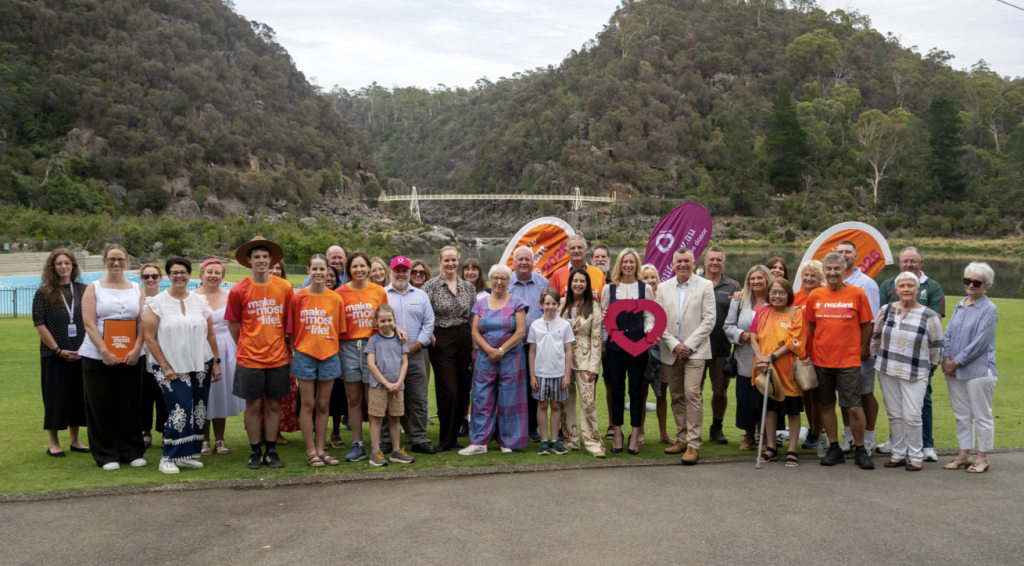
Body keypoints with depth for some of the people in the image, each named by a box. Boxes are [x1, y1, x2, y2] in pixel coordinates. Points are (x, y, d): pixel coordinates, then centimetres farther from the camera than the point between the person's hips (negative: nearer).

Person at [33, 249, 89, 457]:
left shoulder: (83, 290, 5)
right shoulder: (43, 293, -2)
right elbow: (39, 324, -5)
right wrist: (58, 350, -11)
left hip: (81, 354, 3)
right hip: (54, 355, -3)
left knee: (78, 397, 8)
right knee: (55, 398, 3)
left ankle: (75, 440, 21)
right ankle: (53, 444, 13)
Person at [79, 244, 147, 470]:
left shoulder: (136, 289, 10)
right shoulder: (93, 288, 3)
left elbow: (142, 322, 3)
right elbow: (89, 324, -5)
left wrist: (136, 350, -11)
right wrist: (105, 352, -15)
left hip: (130, 356, 2)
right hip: (98, 356, -2)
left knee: (129, 406, 5)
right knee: (102, 407, 2)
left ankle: (132, 452, 15)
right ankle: (106, 455, 12)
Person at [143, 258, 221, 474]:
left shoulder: (200, 301, 7)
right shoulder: (157, 303, -3)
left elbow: (210, 335, 10)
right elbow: (150, 338, -5)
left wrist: (216, 362, 6)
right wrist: (165, 366, -10)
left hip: (201, 367, 4)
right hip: (173, 368, -4)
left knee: (198, 412, 5)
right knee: (180, 411, -11)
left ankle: (186, 455, 17)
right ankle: (168, 458, 3)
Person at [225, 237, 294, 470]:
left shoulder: (284, 288, 0)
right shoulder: (239, 291, -4)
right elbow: (232, 323, 7)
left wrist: (287, 347, 8)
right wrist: (243, 347, 11)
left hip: (278, 358, 2)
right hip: (250, 359, -1)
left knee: (274, 404, 8)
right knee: (253, 405, 6)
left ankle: (271, 450, 19)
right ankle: (255, 452, 18)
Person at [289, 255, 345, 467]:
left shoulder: (336, 299, 3)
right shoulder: (298, 298, -3)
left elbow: (339, 331, 6)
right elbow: (291, 330, 0)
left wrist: (339, 357, 3)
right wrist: (295, 351, -5)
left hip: (329, 356, 2)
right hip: (305, 356, -2)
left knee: (323, 405, 10)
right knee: (308, 405, 3)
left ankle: (321, 449, 19)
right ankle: (311, 452, 11)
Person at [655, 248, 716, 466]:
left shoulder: (705, 286, 0)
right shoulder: (663, 288, 8)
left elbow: (709, 320, -5)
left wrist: (689, 344, -11)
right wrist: (674, 345, -8)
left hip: (695, 350, -3)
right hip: (671, 351, 4)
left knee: (692, 393, -15)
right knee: (677, 397, 10)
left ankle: (693, 444, -11)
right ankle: (682, 438, 21)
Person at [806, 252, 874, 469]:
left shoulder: (857, 294, -3)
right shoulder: (814, 296, 4)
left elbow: (866, 325, 3)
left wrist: (863, 350, 2)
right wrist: (809, 353, 10)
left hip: (849, 361, -3)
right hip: (821, 360, 3)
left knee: (854, 407, -3)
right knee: (826, 405, 9)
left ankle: (860, 450, 13)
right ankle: (834, 449, 21)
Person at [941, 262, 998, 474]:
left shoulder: (989, 309, -8)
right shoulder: (960, 306, 11)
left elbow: (979, 342, -14)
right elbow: (949, 334, 10)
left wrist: (957, 361, -13)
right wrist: (947, 358, -5)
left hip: (978, 370, -6)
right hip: (954, 370, 6)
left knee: (981, 415, 3)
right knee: (961, 415, 13)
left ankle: (983, 457, 14)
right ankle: (964, 455, 23)